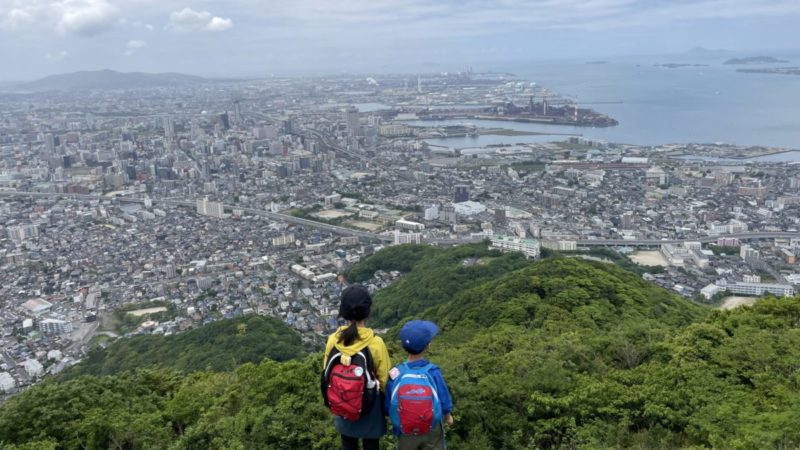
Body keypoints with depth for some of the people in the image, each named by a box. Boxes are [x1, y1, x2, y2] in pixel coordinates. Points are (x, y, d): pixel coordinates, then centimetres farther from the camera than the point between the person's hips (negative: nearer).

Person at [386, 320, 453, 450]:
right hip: (432, 430, 0)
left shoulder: (395, 374, -19)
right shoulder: (433, 372, -21)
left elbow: (388, 406, -10)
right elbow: (444, 399, -8)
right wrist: (448, 416, 13)